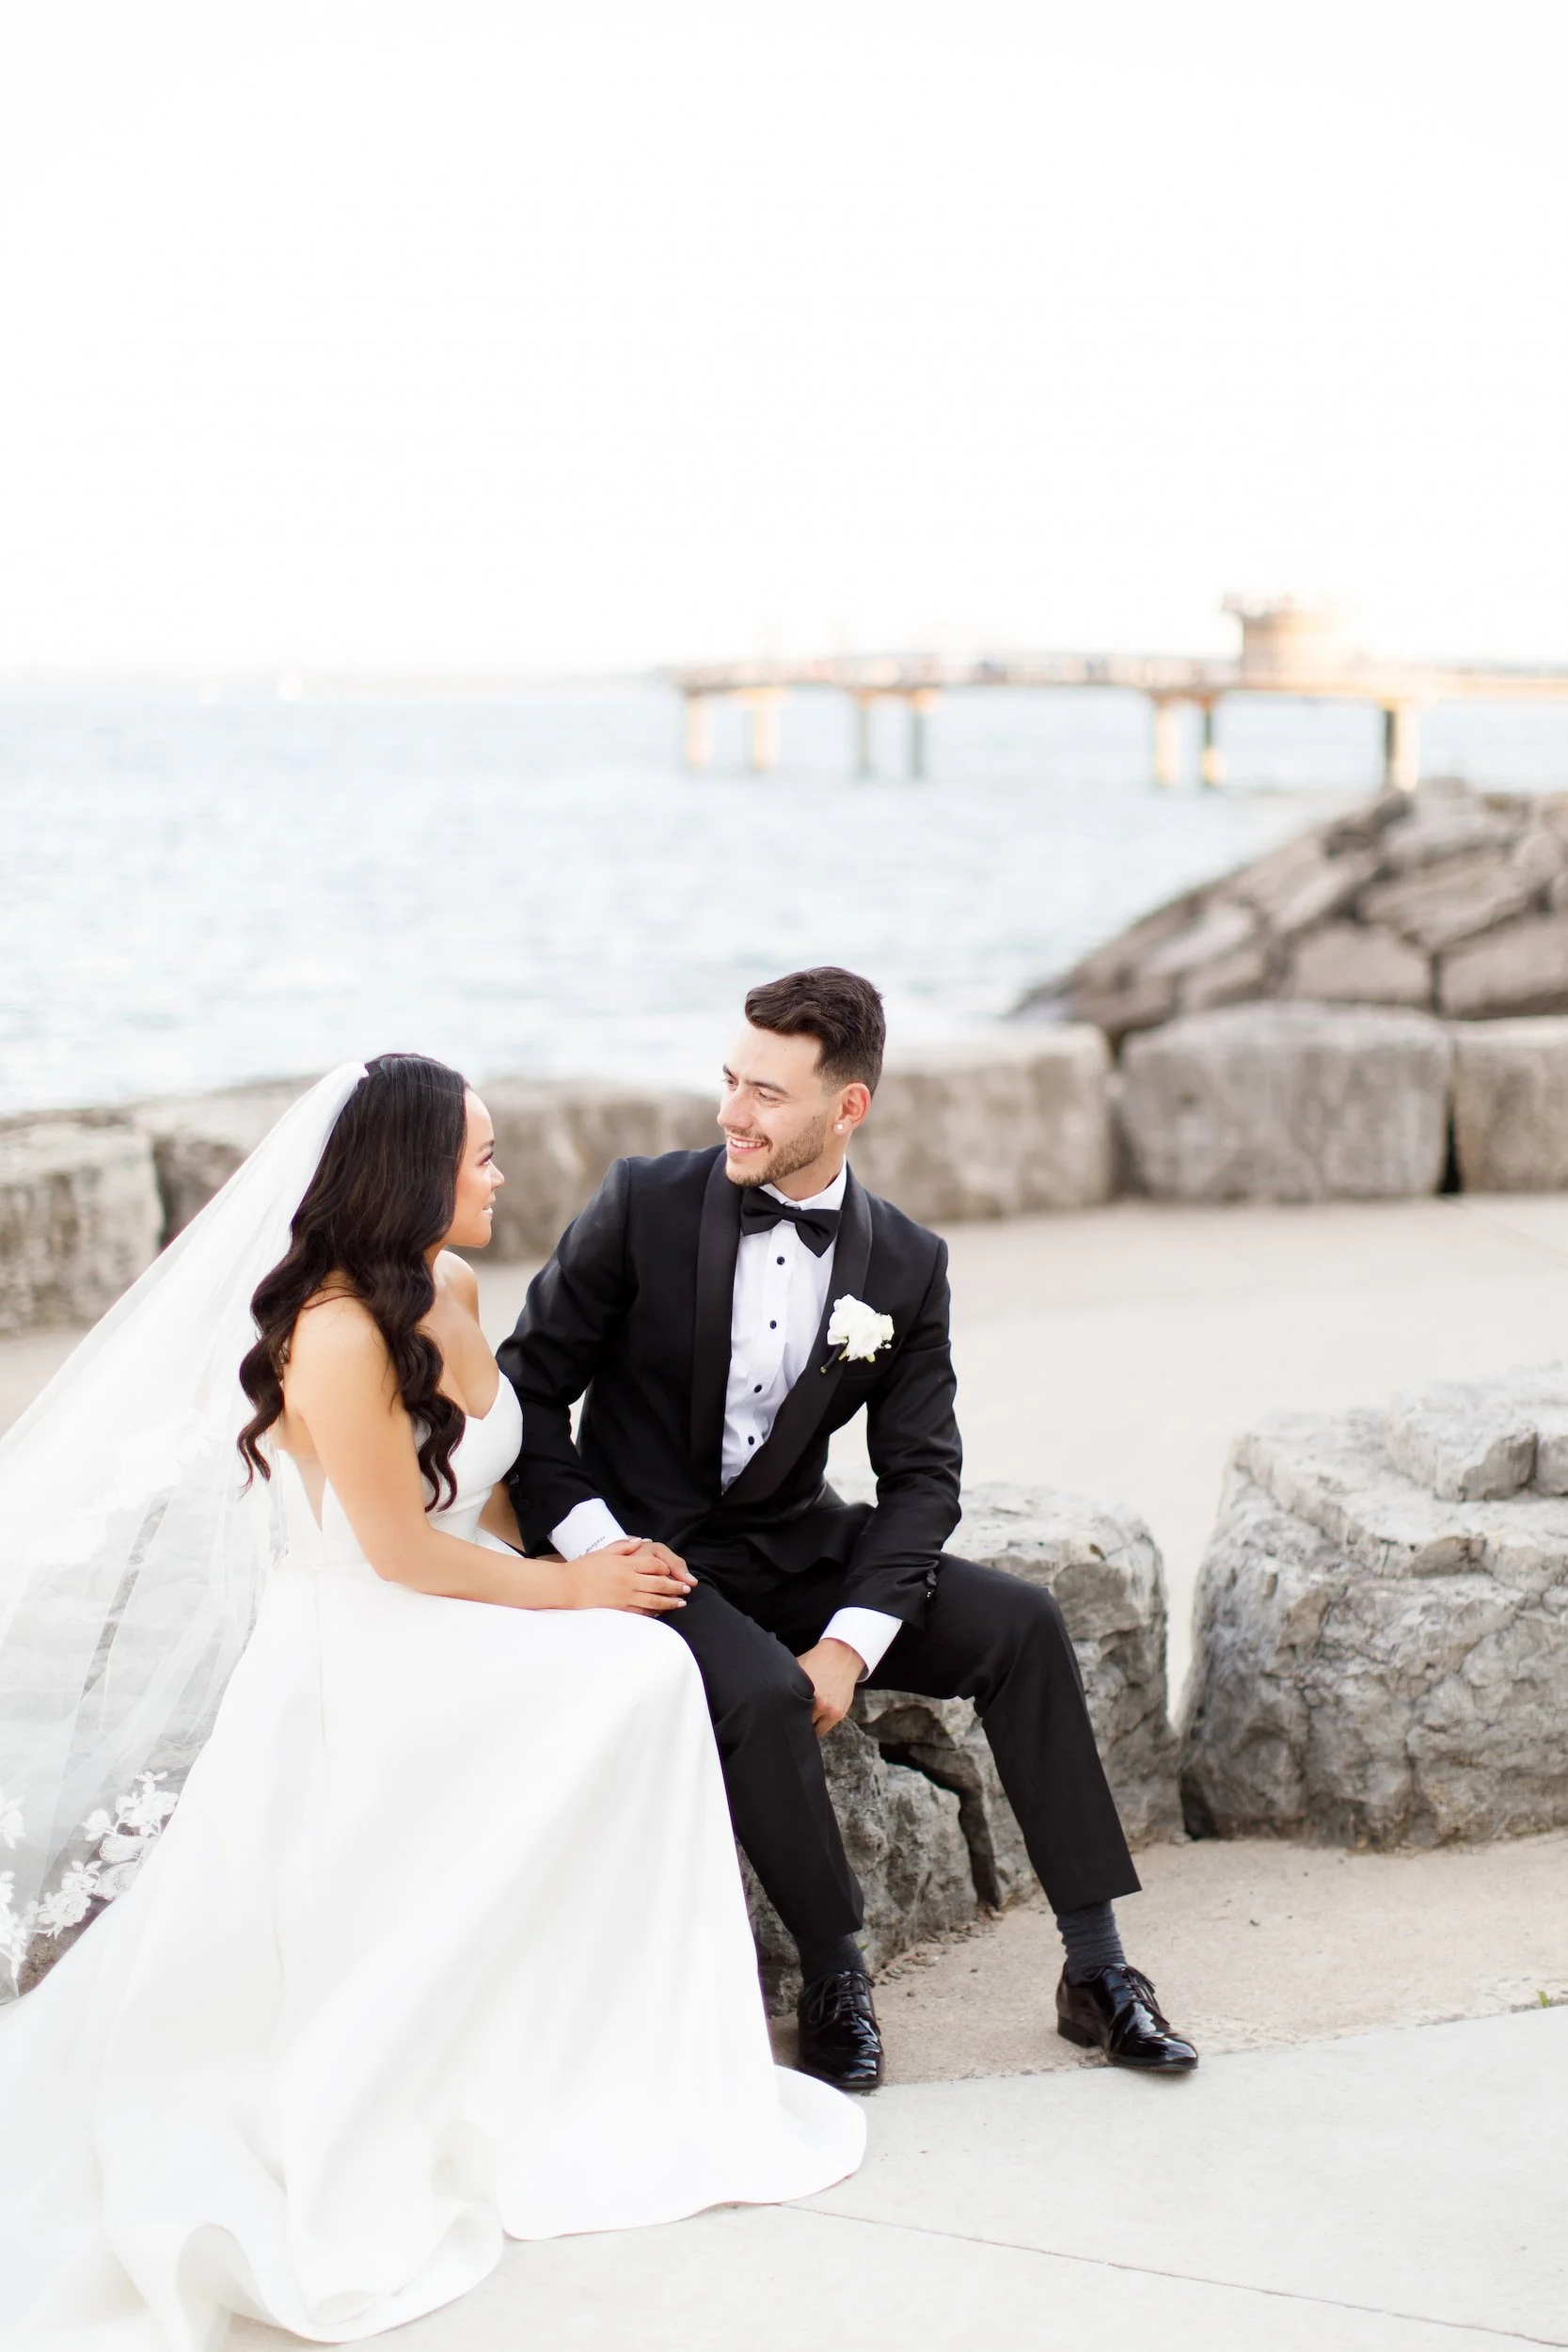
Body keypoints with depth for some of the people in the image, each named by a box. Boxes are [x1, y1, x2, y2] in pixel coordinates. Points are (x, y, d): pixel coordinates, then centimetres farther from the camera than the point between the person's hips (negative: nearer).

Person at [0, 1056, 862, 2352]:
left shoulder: (451, 1290, 7)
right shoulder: (339, 1332, -21)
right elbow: (402, 1550, -18)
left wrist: (571, 1566, 2)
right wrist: (571, 1589, -8)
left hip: (461, 1624, 8)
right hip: (359, 1659, -8)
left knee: (646, 1672, -17)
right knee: (636, 1676, -25)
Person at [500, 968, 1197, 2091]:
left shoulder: (905, 1264, -3)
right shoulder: (644, 1206, -11)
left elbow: (921, 1477, -2)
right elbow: (529, 1386, -5)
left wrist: (849, 1643, -16)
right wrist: (591, 1544, -18)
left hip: (794, 1548, 4)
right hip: (647, 1549, -4)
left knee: (1019, 1624, -14)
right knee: (761, 1694, -34)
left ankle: (1097, 1966, -6)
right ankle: (834, 1976, -10)